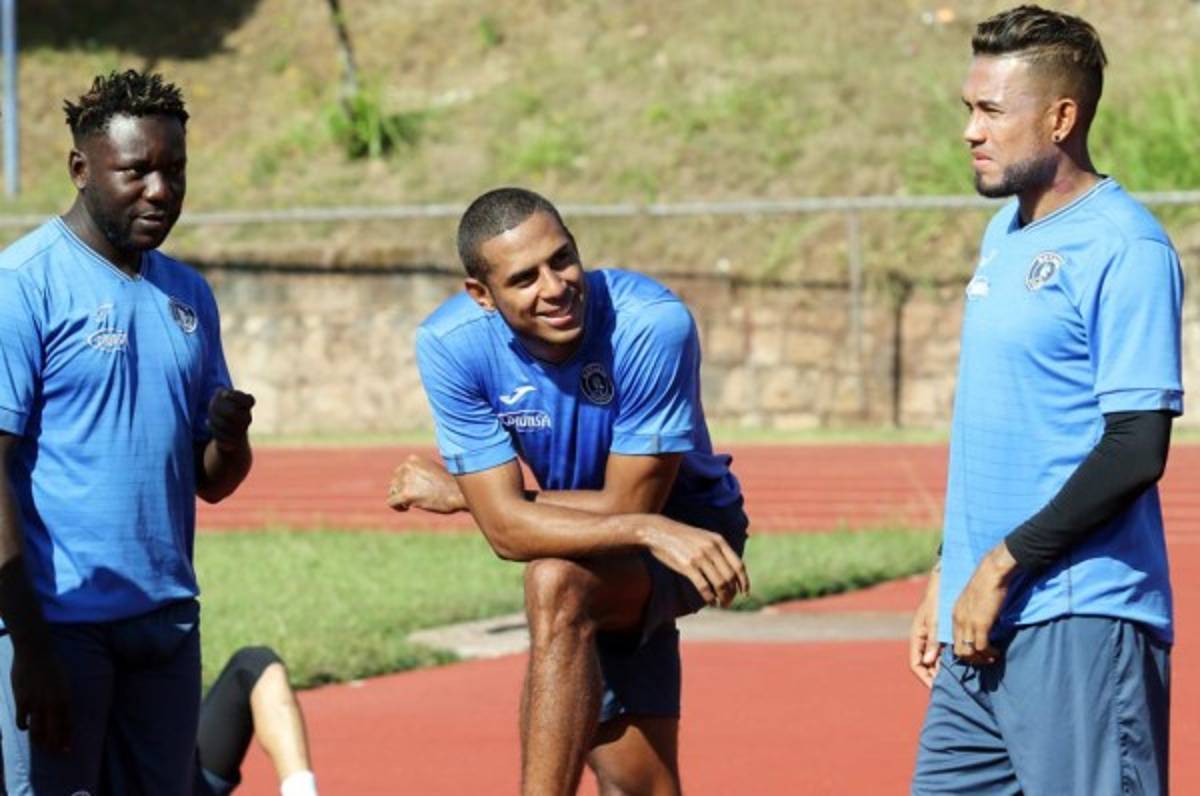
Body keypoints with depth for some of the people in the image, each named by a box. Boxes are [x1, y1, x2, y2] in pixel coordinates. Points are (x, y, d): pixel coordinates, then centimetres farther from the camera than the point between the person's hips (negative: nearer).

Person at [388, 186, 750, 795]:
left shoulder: (653, 325, -31)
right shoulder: (451, 346, -20)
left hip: (689, 524, -4)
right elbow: (506, 529, -24)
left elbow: (626, 505, -26)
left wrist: (458, 495, -19)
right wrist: (651, 532, -39)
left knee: (557, 582, -34)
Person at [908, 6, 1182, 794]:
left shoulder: (1124, 248, -13)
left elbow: (1136, 451, -18)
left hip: (1079, 629, -9)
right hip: (987, 621, 9)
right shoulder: (1007, 233, 14)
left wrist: (1004, 566, -15)